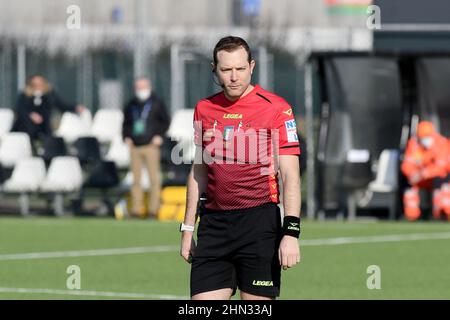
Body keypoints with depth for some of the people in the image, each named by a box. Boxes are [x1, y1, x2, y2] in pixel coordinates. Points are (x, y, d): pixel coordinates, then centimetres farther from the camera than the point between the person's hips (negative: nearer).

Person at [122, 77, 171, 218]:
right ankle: (136, 209, 7)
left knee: (154, 178, -6)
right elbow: (126, 123, 23)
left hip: (151, 145, -4)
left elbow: (165, 121, 5)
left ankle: (153, 209, -5)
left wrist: (159, 135, -6)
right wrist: (126, 137, 7)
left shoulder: (156, 103, 3)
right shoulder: (131, 106, 14)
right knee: (136, 179, 4)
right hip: (135, 147, 4)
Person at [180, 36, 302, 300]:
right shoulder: (204, 109, 11)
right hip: (213, 224, 4)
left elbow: (290, 176, -8)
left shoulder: (276, 108, -4)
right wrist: (188, 228, 16)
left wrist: (291, 232, -17)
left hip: (259, 222, -4)